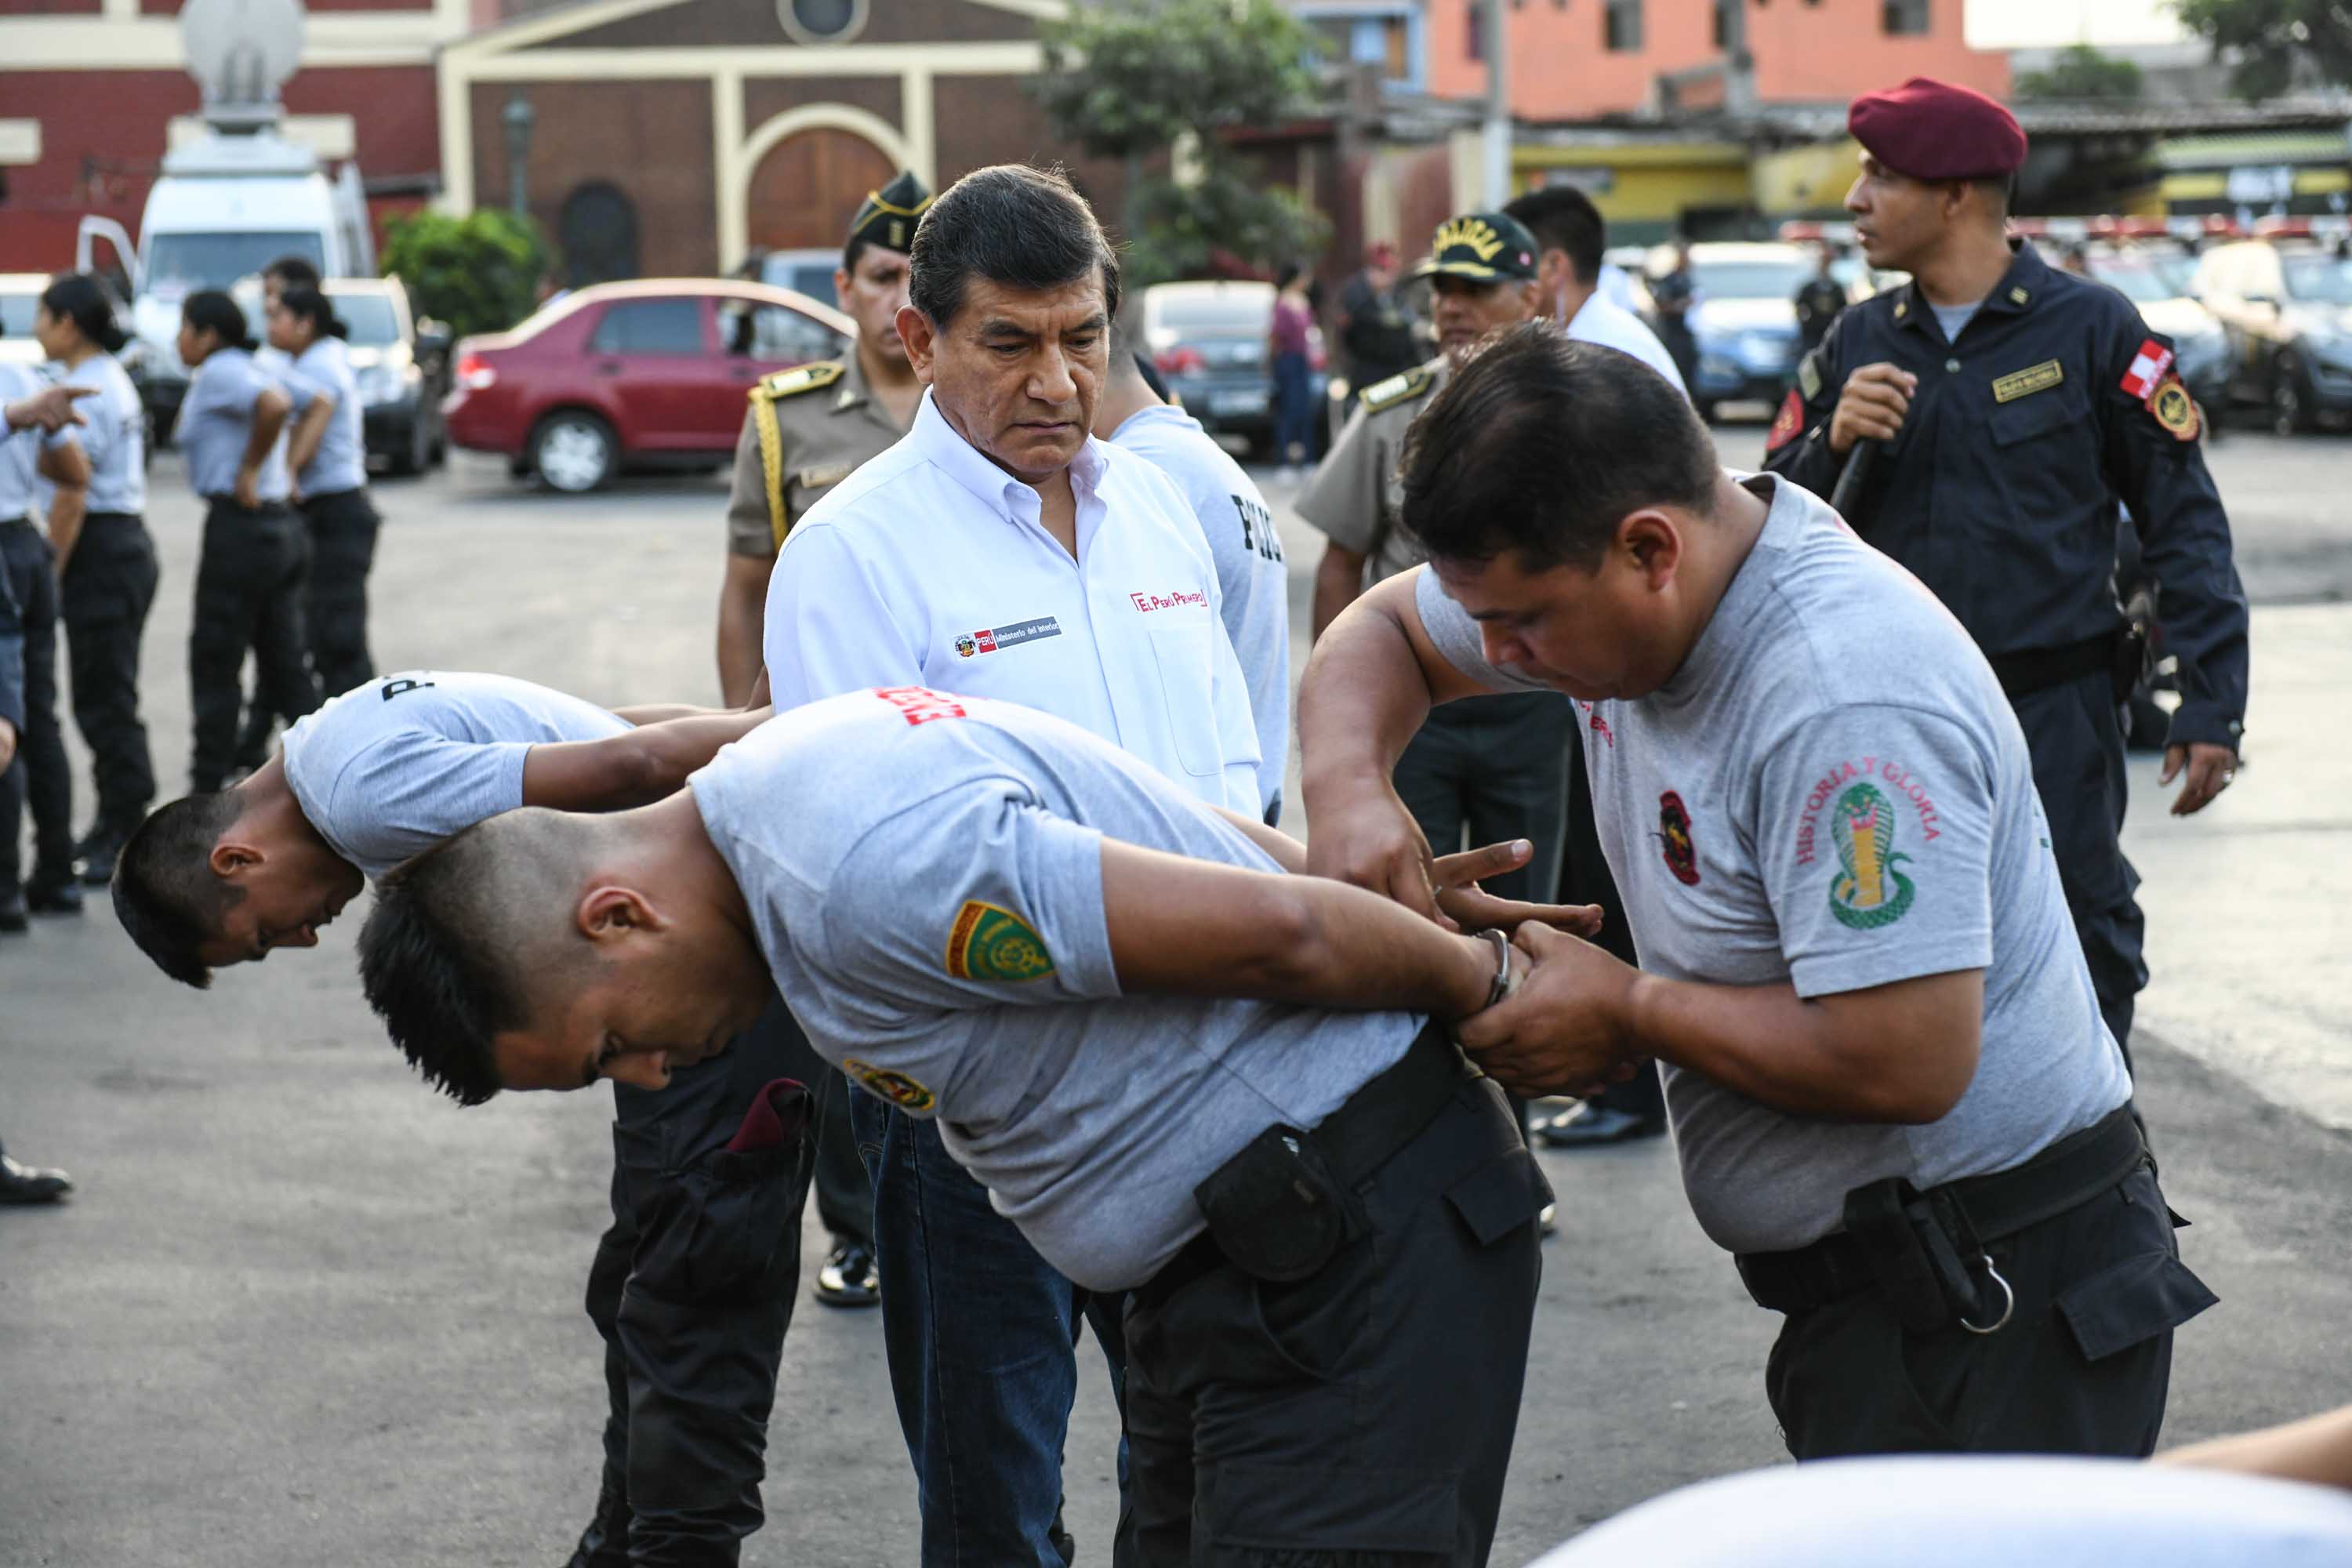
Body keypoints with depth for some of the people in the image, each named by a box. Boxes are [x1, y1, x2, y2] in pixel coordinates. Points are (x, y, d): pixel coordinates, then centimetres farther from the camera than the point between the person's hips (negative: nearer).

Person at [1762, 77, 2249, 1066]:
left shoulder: (2093, 328, -2)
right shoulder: (1858, 345, 10)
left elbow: (2184, 522, -3)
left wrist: (2211, 705, -9)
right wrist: (1832, 442, -11)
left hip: (2054, 719, -4)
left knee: (2080, 965, 0)